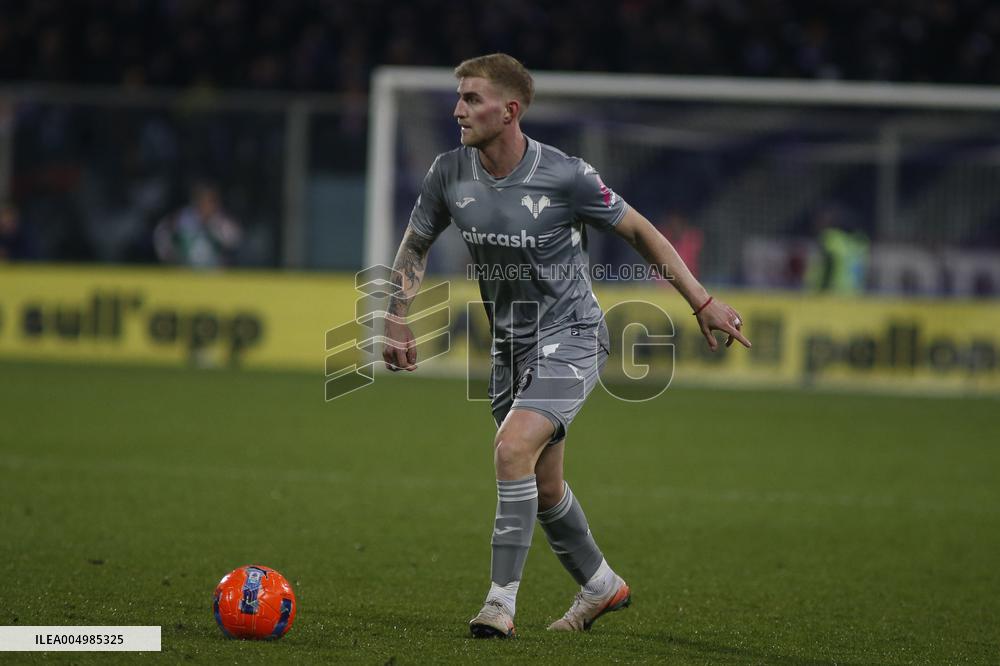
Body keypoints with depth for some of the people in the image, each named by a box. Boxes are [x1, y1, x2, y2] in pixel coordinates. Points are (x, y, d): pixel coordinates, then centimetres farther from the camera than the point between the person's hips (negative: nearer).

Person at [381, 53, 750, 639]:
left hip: (570, 338, -6)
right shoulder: (450, 173, -6)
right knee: (543, 487, 14)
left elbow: (640, 231, -6)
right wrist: (398, 321, 1)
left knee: (513, 450, -25)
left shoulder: (566, 176, -19)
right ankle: (601, 585, 37)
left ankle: (502, 600, -18)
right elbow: (415, 246, 11)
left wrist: (704, 302, -5)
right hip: (510, 343, 6)